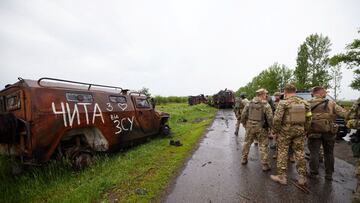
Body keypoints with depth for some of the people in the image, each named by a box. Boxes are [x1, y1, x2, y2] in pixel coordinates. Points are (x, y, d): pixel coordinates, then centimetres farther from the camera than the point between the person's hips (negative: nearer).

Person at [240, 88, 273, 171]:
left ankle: (244, 159, 29)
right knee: (263, 146, 6)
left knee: (247, 143, 18)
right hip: (261, 128, -3)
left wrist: (244, 124, 14)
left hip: (250, 126, 4)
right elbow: (270, 118, -13)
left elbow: (243, 115, 2)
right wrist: (271, 127, 1)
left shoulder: (249, 103, 1)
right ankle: (265, 165, 14)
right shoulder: (266, 105, -10)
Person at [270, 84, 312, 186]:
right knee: (299, 153, 14)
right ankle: (302, 177, 24)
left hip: (285, 130, -5)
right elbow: (309, 119, 8)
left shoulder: (283, 103, -13)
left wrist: (275, 130, -5)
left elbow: (277, 119, -17)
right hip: (299, 130, 5)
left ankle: (282, 176, 14)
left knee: (282, 153, 5)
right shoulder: (304, 103, 5)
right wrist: (304, 130, 17)